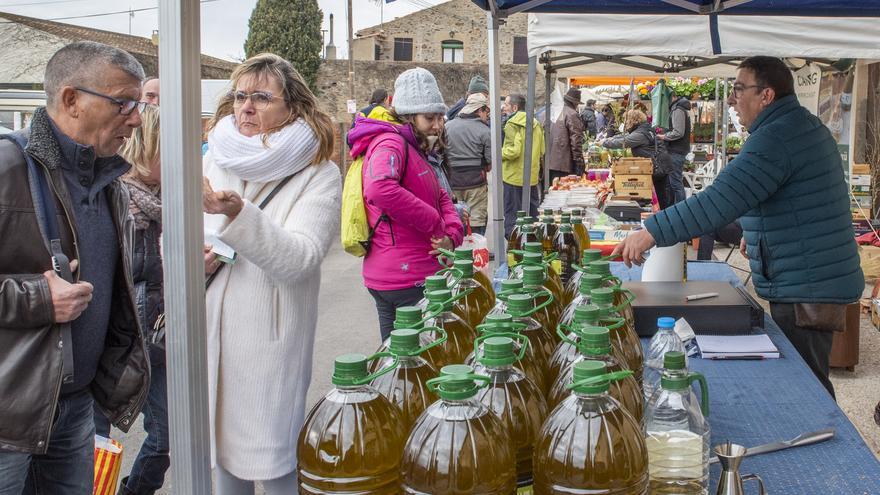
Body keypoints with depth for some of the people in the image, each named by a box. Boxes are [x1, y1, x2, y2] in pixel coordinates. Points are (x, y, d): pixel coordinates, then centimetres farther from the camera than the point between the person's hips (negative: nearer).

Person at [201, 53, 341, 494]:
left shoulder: (318, 175, -8)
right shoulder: (214, 160, 5)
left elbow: (298, 260, -21)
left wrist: (237, 214, -34)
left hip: (269, 340, -4)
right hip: (211, 334, 5)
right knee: (225, 443, 17)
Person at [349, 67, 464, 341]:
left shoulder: (415, 149, 19)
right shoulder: (390, 143, -15)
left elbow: (440, 197, 19)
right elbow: (379, 188, -35)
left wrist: (452, 234, -3)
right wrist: (436, 224, -24)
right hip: (407, 278, -10)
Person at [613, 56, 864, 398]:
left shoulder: (775, 139, -21)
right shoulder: (807, 125, 14)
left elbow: (720, 200, -29)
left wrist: (651, 233, -27)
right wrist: (756, 233, 22)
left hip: (805, 289, -11)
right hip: (822, 280, 11)